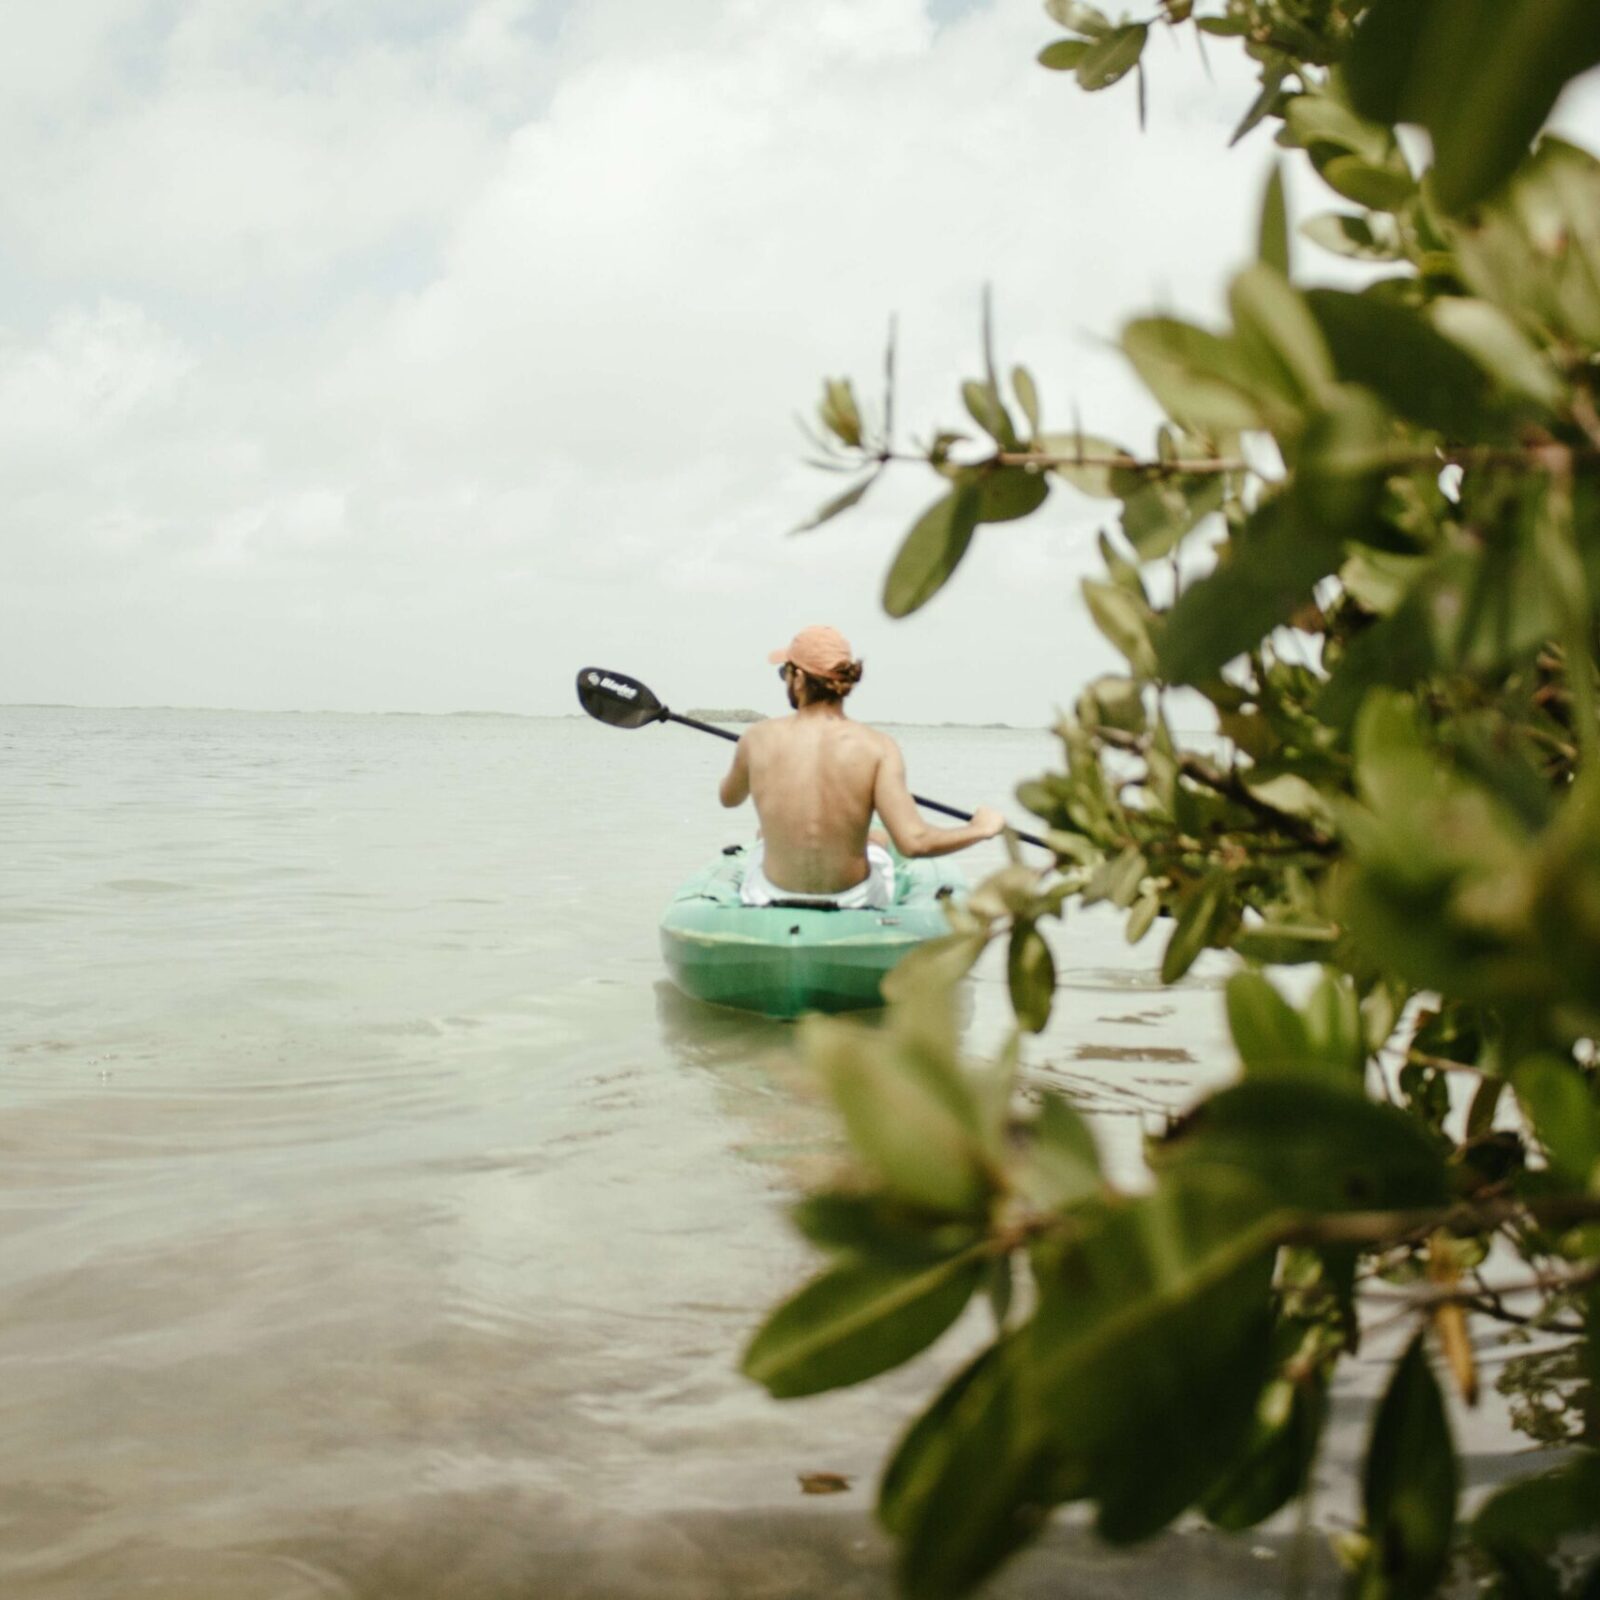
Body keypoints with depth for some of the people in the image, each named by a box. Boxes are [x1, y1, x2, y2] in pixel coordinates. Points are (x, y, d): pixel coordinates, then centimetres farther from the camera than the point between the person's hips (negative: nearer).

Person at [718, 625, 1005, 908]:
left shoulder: (758, 739, -15)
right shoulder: (876, 747, -19)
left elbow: (729, 798, 6)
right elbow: (914, 842, -26)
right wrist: (981, 828, -8)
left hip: (772, 899, 0)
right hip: (854, 901, 0)